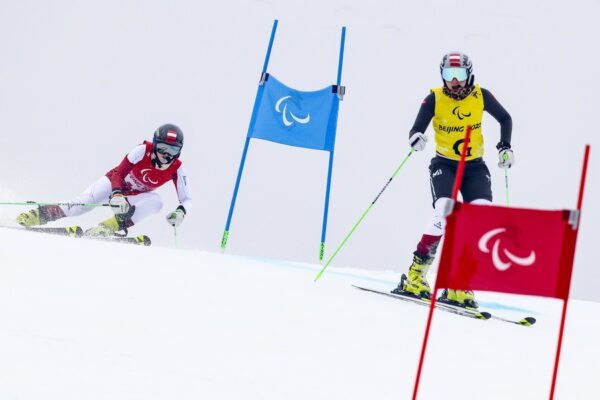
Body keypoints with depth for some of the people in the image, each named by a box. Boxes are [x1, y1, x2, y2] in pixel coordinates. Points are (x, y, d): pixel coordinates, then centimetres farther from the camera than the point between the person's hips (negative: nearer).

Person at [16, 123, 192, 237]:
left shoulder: (176, 169, -23)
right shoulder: (143, 151, -30)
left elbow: (187, 199, -18)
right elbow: (119, 173, -31)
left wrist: (181, 211, -42)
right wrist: (117, 194, -51)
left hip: (135, 196, 2)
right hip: (115, 182, -2)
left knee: (156, 201, -32)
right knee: (83, 203, -25)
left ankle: (109, 227, -37)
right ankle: (39, 215, -13)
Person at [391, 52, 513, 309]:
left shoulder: (481, 96, -4)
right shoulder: (434, 99, -10)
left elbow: (505, 119, 12)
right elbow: (416, 130, -15)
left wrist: (505, 148, -1)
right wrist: (416, 139, -38)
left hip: (475, 167, 2)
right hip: (444, 165, -2)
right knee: (444, 215, -26)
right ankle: (415, 276, -17)